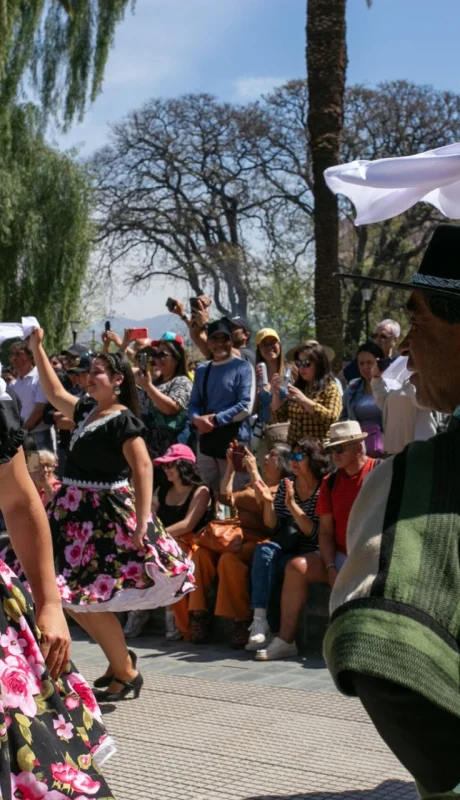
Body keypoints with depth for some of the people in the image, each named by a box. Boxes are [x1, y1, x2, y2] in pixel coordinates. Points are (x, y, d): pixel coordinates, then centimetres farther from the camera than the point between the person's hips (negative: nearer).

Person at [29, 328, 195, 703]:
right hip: (77, 514, 8)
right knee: (71, 597, 11)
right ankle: (119, 656, 27)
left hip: (107, 518, -8)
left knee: (91, 599, -7)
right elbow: (55, 393, 24)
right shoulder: (87, 410, 10)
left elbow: (143, 468, -19)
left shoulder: (123, 420, -14)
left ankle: (126, 674, 8)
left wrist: (142, 521, -26)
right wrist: (37, 349, 20)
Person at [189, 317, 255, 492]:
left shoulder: (243, 368, -5)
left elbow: (245, 406, -14)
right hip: (207, 439, 6)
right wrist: (197, 419, -9)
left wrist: (215, 419, -14)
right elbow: (194, 403, 13)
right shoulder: (202, 370, 14)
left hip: (234, 440, -6)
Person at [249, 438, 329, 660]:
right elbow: (273, 526, 7)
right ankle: (260, 622, -34)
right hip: (287, 551, 5)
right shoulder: (285, 485, 11)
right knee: (265, 550, -27)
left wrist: (292, 505, -22)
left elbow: (315, 534, -15)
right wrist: (268, 502, -11)